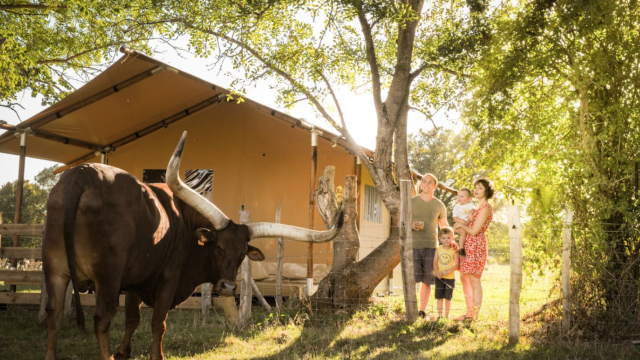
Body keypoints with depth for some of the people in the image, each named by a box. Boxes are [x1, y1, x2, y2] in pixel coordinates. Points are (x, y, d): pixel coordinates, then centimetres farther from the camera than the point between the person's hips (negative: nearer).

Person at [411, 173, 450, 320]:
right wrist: (411, 225, -15)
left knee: (427, 281, 2)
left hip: (431, 247, 2)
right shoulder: (411, 202, 4)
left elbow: (444, 225, 18)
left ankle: (422, 310, 10)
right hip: (413, 246, -2)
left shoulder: (439, 206, 9)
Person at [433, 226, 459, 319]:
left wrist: (448, 271, -22)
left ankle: (446, 315, 15)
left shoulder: (454, 250, -7)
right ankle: (439, 315, 11)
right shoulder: (438, 249, 2)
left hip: (450, 277, -2)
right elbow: (435, 262, -1)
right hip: (439, 277, 2)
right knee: (439, 297, 5)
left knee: (448, 297, 6)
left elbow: (457, 264, -11)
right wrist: (437, 272, -16)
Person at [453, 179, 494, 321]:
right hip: (468, 245, 10)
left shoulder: (485, 208, -10)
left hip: (476, 245, -10)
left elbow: (474, 231, -15)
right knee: (464, 278, 10)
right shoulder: (478, 207, 21)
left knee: (474, 279, -10)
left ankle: (475, 315, -8)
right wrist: (460, 227, 4)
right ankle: (469, 313, 15)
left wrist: (461, 225, 1)